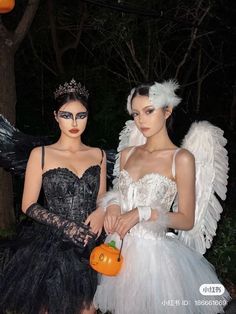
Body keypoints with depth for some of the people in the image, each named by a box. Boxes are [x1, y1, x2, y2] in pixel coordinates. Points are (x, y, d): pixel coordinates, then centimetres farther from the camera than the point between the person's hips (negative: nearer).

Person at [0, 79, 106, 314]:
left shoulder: (98, 155, 7)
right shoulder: (40, 154, -3)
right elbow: (28, 206, -3)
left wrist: (101, 211, -7)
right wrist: (65, 225, -14)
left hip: (89, 249, 3)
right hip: (50, 248, -2)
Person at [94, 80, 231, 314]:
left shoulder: (181, 158, -11)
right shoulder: (127, 153, 5)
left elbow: (187, 220, -9)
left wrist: (143, 213, -20)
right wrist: (113, 206, -6)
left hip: (152, 251, -5)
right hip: (118, 248, 5)